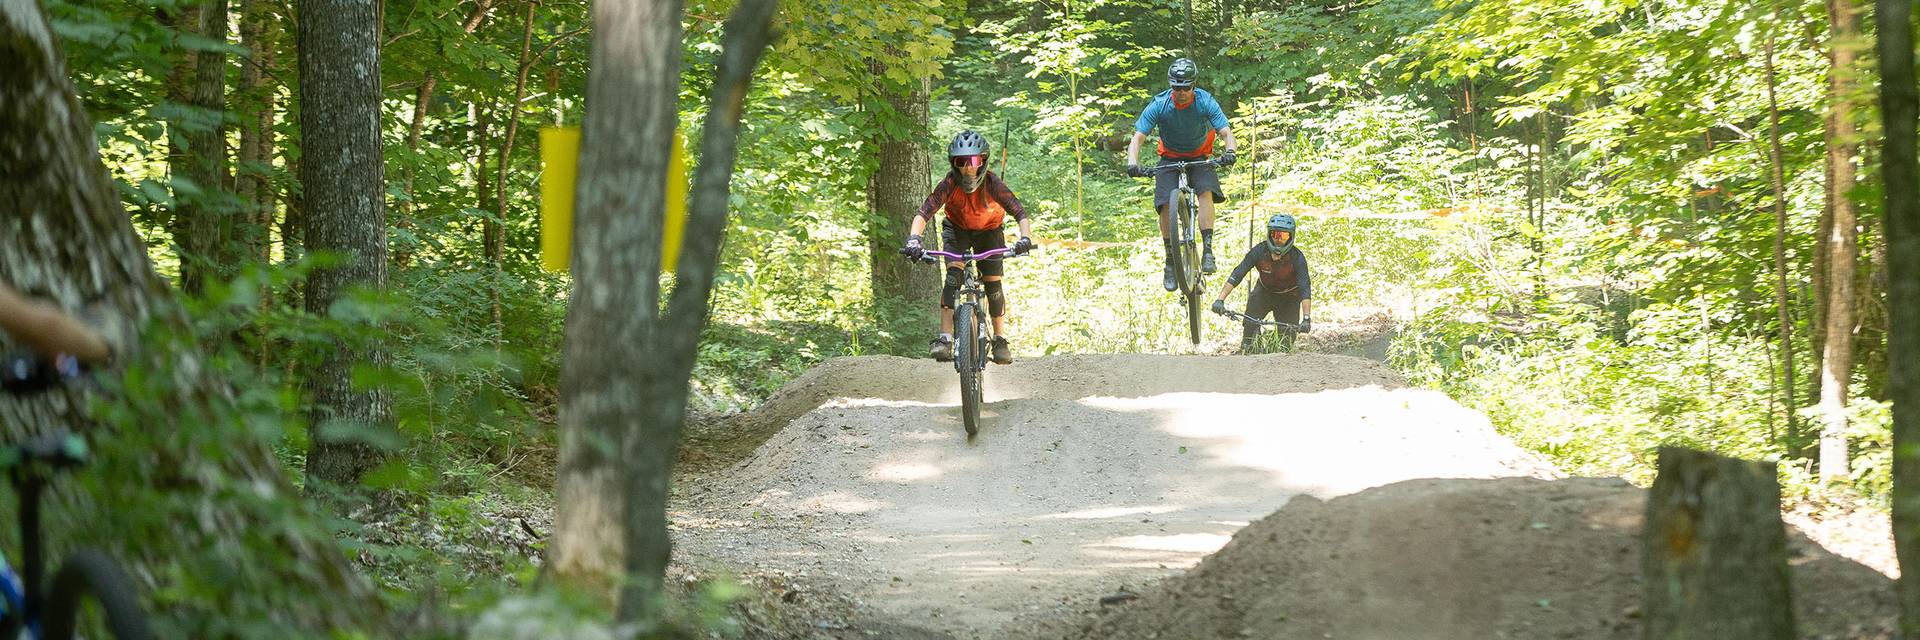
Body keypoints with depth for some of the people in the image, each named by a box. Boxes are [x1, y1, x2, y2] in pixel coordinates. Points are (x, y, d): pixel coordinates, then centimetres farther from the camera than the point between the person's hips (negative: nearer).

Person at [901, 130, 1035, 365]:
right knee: (953, 275, -22)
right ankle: (945, 339, -27)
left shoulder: (993, 184, -31)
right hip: (957, 229, 0)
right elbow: (924, 213, -38)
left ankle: (1000, 340, 12)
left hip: (989, 231, 1)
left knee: (993, 283, -7)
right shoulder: (949, 185, -31)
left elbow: (1020, 214, -35)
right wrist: (914, 239, -56)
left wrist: (1025, 238, -55)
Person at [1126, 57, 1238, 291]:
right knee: (1166, 203, -20)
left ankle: (1207, 250, -30)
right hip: (1170, 159, 0)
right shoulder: (1159, 105, -20)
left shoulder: (1205, 102, -21)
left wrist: (1229, 151, -49)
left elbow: (1226, 133, -26)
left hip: (1199, 157, 0)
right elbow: (1137, 138, -23)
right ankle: (1170, 260, -8)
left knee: (1206, 191, -29)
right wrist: (1132, 163, -42)